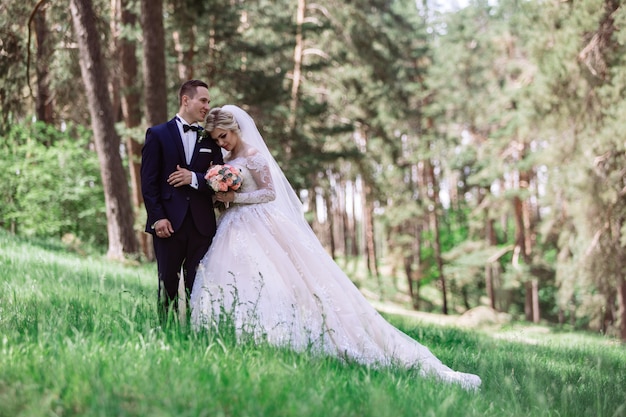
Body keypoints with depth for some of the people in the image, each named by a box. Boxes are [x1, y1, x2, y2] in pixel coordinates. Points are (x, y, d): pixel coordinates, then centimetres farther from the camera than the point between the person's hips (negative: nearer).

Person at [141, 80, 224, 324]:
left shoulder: (210, 140, 13)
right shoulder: (158, 135, 4)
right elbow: (148, 181, -2)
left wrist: (195, 178, -11)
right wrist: (157, 217, -11)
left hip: (202, 224, 2)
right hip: (168, 222, -2)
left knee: (198, 286, 0)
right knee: (168, 286, 3)